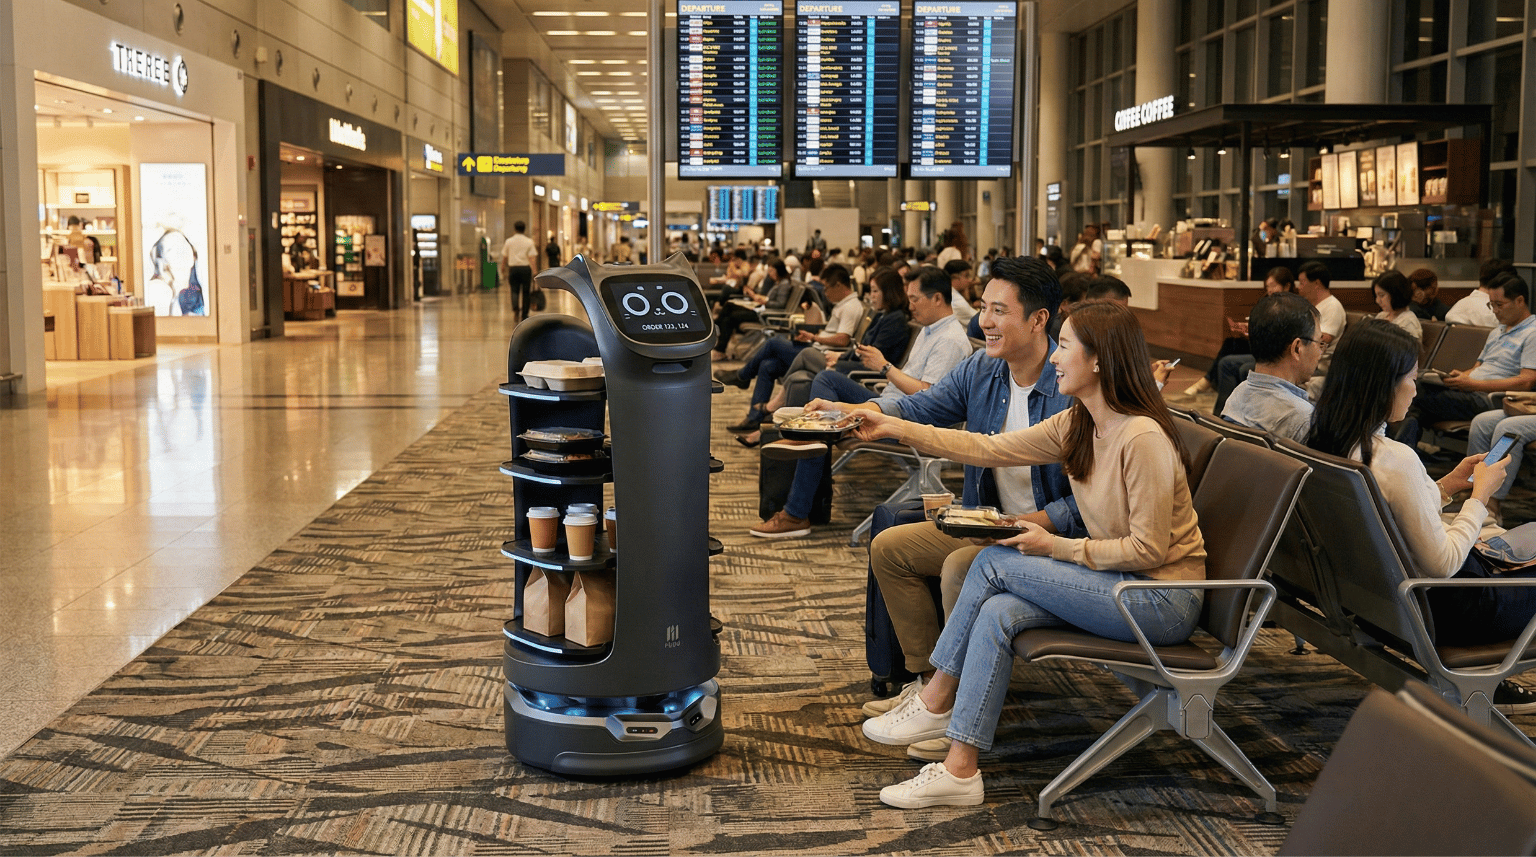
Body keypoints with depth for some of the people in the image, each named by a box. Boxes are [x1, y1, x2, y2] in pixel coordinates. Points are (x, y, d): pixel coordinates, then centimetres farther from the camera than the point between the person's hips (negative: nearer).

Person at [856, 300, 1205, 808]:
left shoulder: (1143, 438, -23)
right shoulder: (1076, 427, 4)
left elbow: (1148, 548, -21)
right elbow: (990, 448, 5)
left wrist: (1057, 547, -16)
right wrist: (894, 428, 2)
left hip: (1164, 600, -8)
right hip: (1119, 585, 8)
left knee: (995, 562, -16)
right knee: (996, 613, -16)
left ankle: (935, 703, -3)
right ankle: (960, 770, -13)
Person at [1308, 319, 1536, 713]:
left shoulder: (1322, 442, -4)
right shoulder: (1395, 459, -29)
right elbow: (1442, 565, -22)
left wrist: (1447, 486, 10)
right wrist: (1480, 495, -10)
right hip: (1431, 610, -8)